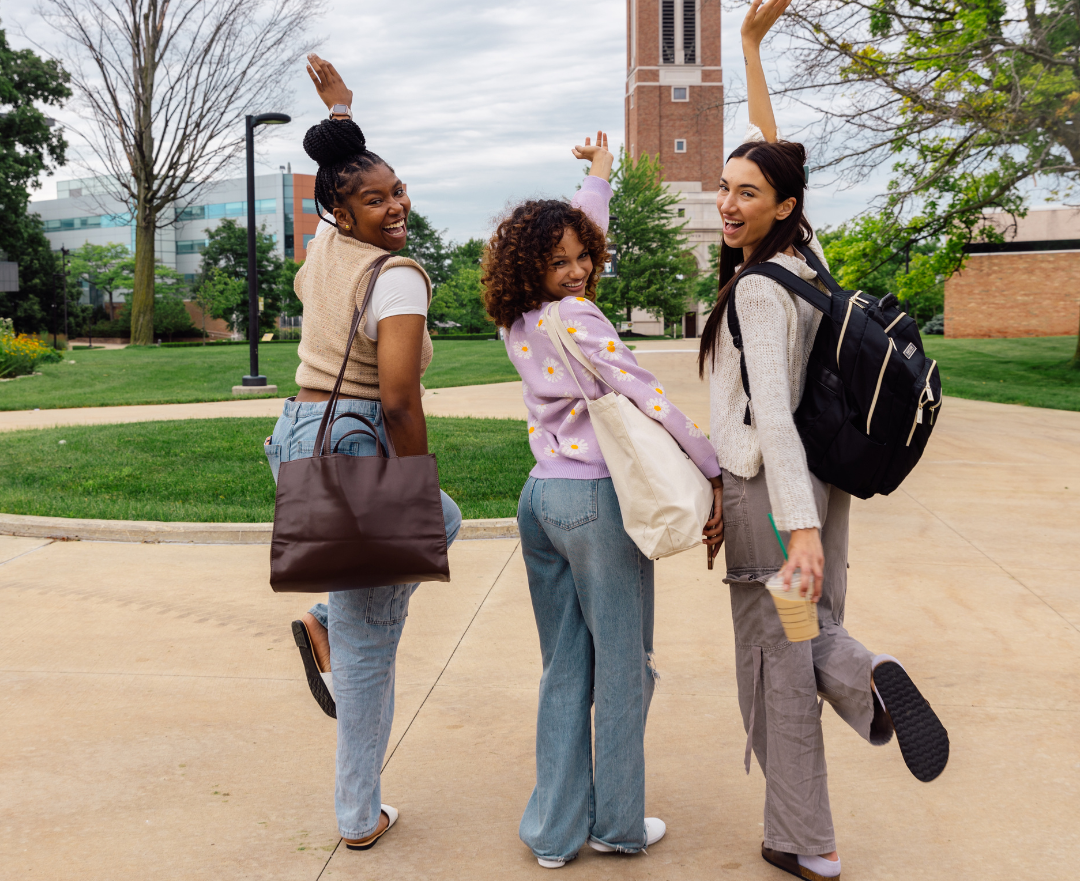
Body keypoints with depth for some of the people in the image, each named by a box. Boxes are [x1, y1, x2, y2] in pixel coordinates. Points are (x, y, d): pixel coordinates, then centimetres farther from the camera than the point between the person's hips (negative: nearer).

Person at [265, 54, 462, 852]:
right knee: (368, 644, 6)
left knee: (443, 519, 29)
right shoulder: (397, 277, -16)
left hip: (299, 435, 9)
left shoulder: (324, 247, 8)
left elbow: (347, 168, 32)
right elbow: (399, 403, -24)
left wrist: (339, 108, 46)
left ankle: (330, 619, 22)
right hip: (356, 448, -9)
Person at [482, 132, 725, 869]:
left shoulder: (518, 323, 10)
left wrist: (599, 177, 37)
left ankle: (555, 831, 22)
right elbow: (650, 400, -16)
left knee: (566, 670, 15)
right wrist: (715, 473, -10)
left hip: (541, 497, 8)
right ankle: (617, 825, 22)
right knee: (622, 670, 7)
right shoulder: (577, 319, -14)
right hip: (599, 499, -8)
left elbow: (581, 233, 25)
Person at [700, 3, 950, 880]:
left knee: (777, 659, 3)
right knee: (812, 630, 22)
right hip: (821, 482, 8)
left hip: (770, 493, -8)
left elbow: (772, 413, -27)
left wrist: (799, 525, -33)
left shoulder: (758, 289, -17)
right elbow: (772, 150, 18)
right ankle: (866, 678, -5)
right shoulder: (804, 253, 5)